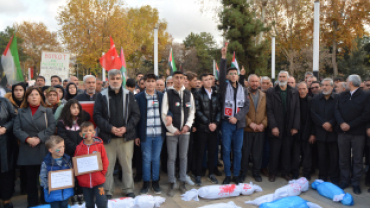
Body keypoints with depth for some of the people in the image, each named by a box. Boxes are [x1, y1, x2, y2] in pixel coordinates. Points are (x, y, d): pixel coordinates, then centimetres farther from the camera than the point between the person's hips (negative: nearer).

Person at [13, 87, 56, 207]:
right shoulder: (21, 112, 11)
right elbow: (16, 129, 0)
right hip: (27, 151, 2)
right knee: (31, 179, 9)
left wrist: (39, 138, -16)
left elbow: (51, 128, -5)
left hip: (44, 150, -1)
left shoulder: (48, 111, 7)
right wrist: (27, 139, -15)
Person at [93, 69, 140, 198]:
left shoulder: (129, 95, 6)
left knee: (127, 164, 8)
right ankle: (108, 191, 22)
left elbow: (136, 114, 3)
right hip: (107, 136, -1)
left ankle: (128, 190, 24)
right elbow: (97, 115, -2)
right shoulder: (102, 96, 3)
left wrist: (126, 128, -10)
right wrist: (110, 128, -13)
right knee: (108, 165, 6)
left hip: (126, 136, 1)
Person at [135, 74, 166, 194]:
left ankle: (155, 182, 25)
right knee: (146, 159, 6)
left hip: (159, 134, 2)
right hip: (145, 134, -2)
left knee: (156, 158, 11)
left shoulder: (162, 96, 6)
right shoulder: (138, 97, -1)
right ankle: (146, 183, 20)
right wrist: (136, 135, -4)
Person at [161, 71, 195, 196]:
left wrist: (188, 125, -5)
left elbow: (192, 112, 9)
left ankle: (182, 182, 23)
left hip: (185, 131, 3)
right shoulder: (168, 94, -4)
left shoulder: (189, 94, 6)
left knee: (183, 157, 11)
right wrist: (173, 129, -8)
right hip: (172, 131, -3)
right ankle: (171, 184, 15)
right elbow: (164, 114, -6)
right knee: (171, 158, 3)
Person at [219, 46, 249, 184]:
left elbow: (246, 106, 3)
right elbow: (221, 75, -14)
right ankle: (227, 175, 13)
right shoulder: (224, 86, 4)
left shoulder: (243, 90, 11)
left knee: (237, 151, 8)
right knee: (226, 150, 2)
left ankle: (236, 175, 19)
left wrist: (237, 117, -11)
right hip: (226, 123, -2)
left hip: (239, 124, 2)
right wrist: (223, 58, -23)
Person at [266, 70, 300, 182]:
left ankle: (286, 172, 23)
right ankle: (272, 173, 18)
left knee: (287, 151, 9)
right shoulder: (271, 92, -1)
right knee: (274, 151, 4)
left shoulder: (294, 92, 6)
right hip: (276, 128, -2)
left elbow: (297, 110, 4)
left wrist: (296, 126, -2)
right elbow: (269, 110, -5)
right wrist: (273, 126, -13)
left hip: (289, 128, 2)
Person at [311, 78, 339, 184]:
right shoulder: (316, 99, 7)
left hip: (333, 131, -2)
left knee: (334, 156, 2)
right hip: (320, 131, 2)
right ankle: (322, 176, 19)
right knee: (322, 156, 8)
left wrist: (330, 123, -15)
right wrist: (323, 123, -10)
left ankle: (334, 177, 15)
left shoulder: (337, 98, 0)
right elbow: (313, 114, 1)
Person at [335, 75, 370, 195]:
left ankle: (356, 182, 17)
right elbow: (336, 110, 3)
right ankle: (345, 180, 22)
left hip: (357, 133, -3)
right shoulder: (342, 96, 10)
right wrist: (341, 123, -13)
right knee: (343, 158, 9)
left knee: (357, 159, 6)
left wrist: (350, 125, -13)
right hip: (343, 131, 4)